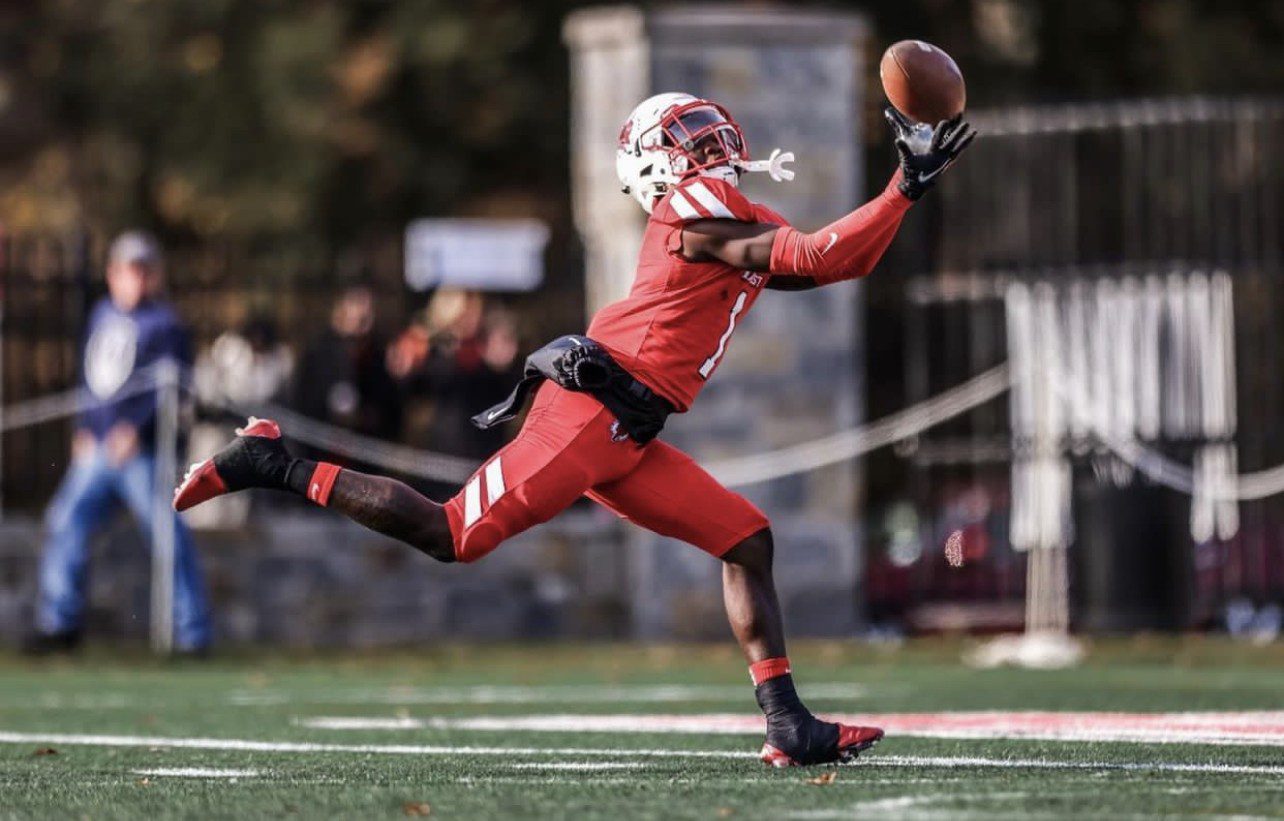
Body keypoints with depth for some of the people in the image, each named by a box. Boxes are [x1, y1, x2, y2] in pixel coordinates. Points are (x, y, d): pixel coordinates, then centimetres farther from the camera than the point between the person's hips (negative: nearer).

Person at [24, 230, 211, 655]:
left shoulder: (164, 325, -7)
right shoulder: (102, 316, 15)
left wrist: (136, 428, -23)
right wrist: (85, 427, 16)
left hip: (143, 451, -7)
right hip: (97, 446, 7)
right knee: (66, 520, 6)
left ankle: (191, 633, -3)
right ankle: (60, 623, 15)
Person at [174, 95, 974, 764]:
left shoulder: (735, 219, 22)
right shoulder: (699, 207, -6)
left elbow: (838, 260, 21)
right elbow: (815, 261, -14)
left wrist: (909, 183, 15)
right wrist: (908, 187, -12)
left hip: (625, 438, 10)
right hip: (592, 411, -10)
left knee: (748, 539, 5)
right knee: (455, 537, -10)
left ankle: (788, 725, 1)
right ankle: (276, 466, 1)